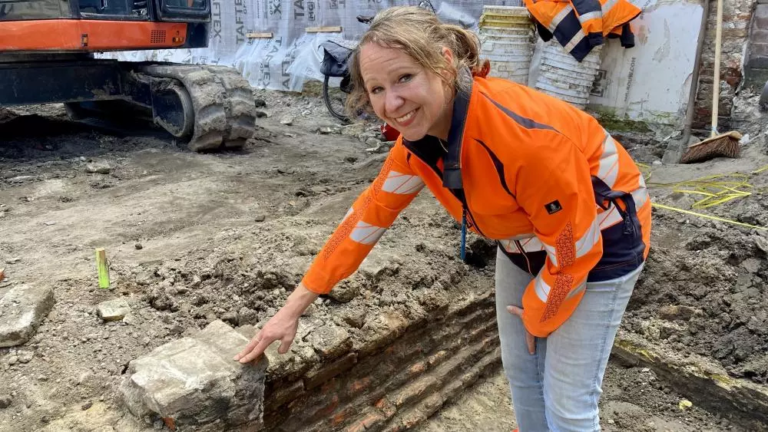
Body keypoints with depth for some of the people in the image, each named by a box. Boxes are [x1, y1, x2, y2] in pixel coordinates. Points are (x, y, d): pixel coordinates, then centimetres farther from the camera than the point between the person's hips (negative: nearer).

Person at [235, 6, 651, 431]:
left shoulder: (526, 135, -39)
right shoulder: (418, 136, -16)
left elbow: (575, 243, -26)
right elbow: (371, 212, -7)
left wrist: (538, 315, -8)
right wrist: (294, 306, -5)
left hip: (599, 241, -6)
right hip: (525, 241, 6)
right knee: (520, 373, 18)